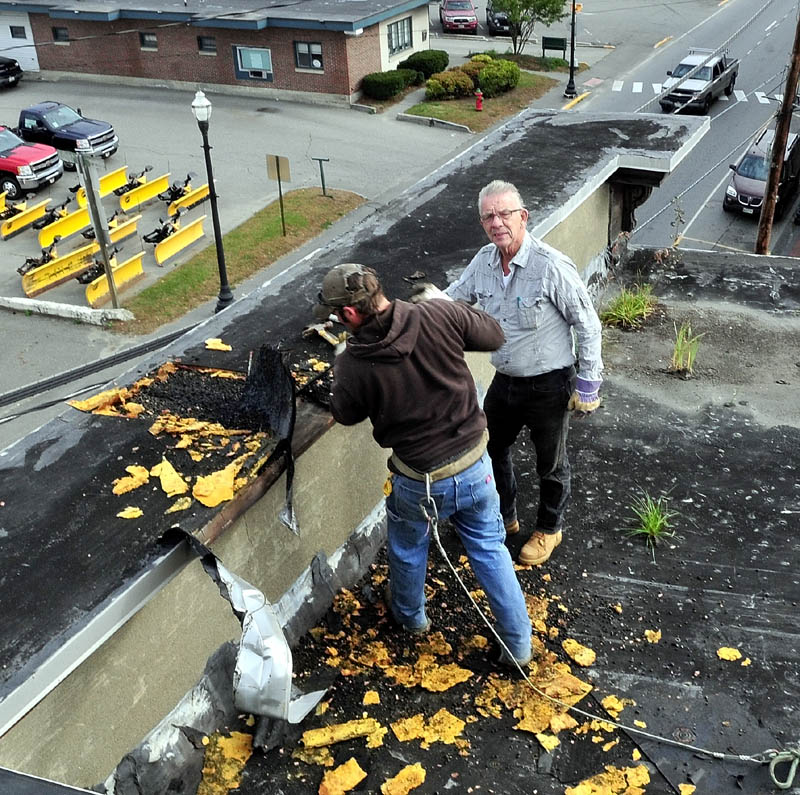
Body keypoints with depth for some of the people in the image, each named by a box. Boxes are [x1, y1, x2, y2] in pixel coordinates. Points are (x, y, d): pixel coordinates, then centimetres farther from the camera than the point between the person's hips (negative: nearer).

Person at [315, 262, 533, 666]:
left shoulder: (354, 364, -21)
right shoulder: (440, 315, -18)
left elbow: (345, 415, 1)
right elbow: (494, 336, 0)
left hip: (419, 483, -2)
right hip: (474, 466, 2)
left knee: (407, 549, 28)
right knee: (490, 549, 22)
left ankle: (410, 615, 55)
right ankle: (518, 643, 31)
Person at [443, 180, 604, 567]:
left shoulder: (552, 266, -24)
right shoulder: (484, 261, -5)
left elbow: (588, 325, -16)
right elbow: (450, 299, 9)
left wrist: (588, 385, -14)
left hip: (549, 386, -6)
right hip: (505, 381, 6)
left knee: (550, 464, 15)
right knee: (491, 449, 21)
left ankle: (549, 529, 41)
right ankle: (504, 518, 46)